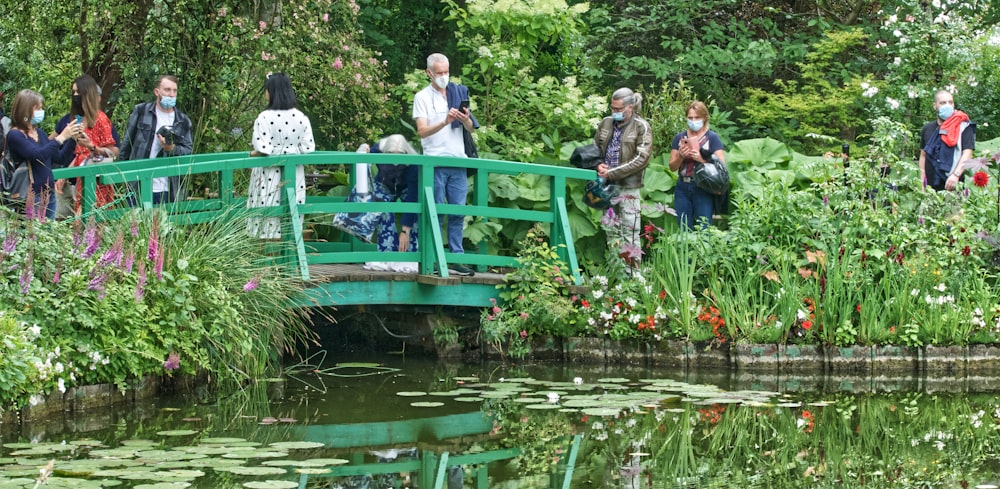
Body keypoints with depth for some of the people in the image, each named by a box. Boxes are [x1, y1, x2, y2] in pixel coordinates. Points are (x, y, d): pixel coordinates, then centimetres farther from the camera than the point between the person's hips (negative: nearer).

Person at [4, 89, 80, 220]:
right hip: (31, 197, -8)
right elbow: (38, 155, -24)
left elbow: (58, 156, 17)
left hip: (49, 193, 8)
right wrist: (61, 137, -24)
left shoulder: (39, 132, 13)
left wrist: (72, 139, 3)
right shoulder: (15, 135, -10)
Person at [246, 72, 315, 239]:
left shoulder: (265, 118, -14)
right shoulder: (301, 118, 0)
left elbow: (263, 149, -19)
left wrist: (252, 154, 2)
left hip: (270, 175, -4)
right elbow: (308, 147, -2)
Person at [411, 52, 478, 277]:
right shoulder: (422, 97, 3)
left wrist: (466, 120, -11)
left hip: (458, 160, 3)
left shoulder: (459, 93, 13)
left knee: (458, 211, 1)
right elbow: (422, 131, -8)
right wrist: (444, 122, -24)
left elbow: (471, 129, 12)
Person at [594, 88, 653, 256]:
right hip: (607, 186, 6)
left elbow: (641, 159, -13)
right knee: (611, 230, 11)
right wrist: (599, 165, -4)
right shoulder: (606, 123, 10)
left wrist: (611, 173, -16)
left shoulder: (641, 127, -6)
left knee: (630, 233, -7)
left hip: (629, 187, -6)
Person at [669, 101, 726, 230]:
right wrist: (680, 157, -8)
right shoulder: (680, 137, 12)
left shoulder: (712, 137, 1)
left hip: (703, 189, -4)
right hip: (683, 189, 4)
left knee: (703, 231, -9)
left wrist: (701, 159, -20)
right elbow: (672, 167, 12)